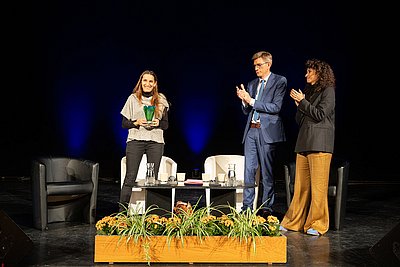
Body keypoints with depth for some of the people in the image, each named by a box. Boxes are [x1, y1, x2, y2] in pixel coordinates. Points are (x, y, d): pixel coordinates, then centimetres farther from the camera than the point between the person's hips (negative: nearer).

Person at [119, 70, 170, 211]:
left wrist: (158, 123, -7)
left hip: (155, 141, 2)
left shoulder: (161, 100, 12)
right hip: (135, 140, -1)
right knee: (130, 177, -6)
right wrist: (136, 122, -11)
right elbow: (124, 123, 7)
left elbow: (166, 125, 14)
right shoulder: (133, 98, 8)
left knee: (153, 178, 1)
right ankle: (122, 211, -2)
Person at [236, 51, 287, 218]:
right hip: (251, 130, 6)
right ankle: (247, 208, 8)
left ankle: (265, 208, 8)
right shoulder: (252, 84, 18)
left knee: (267, 173, 0)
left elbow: (275, 107, -12)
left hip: (268, 131, -5)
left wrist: (251, 100, -13)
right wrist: (244, 100, -3)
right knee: (249, 170, 3)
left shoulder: (279, 81, 0)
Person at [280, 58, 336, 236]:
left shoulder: (328, 90, 1)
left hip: (319, 144, -7)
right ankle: (295, 221, 12)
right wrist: (299, 105, 4)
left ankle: (317, 224, 3)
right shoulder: (308, 91, 22)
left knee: (318, 186, -5)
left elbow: (320, 114, -11)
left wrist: (302, 102, -5)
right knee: (300, 185, 7)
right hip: (303, 143, 7)